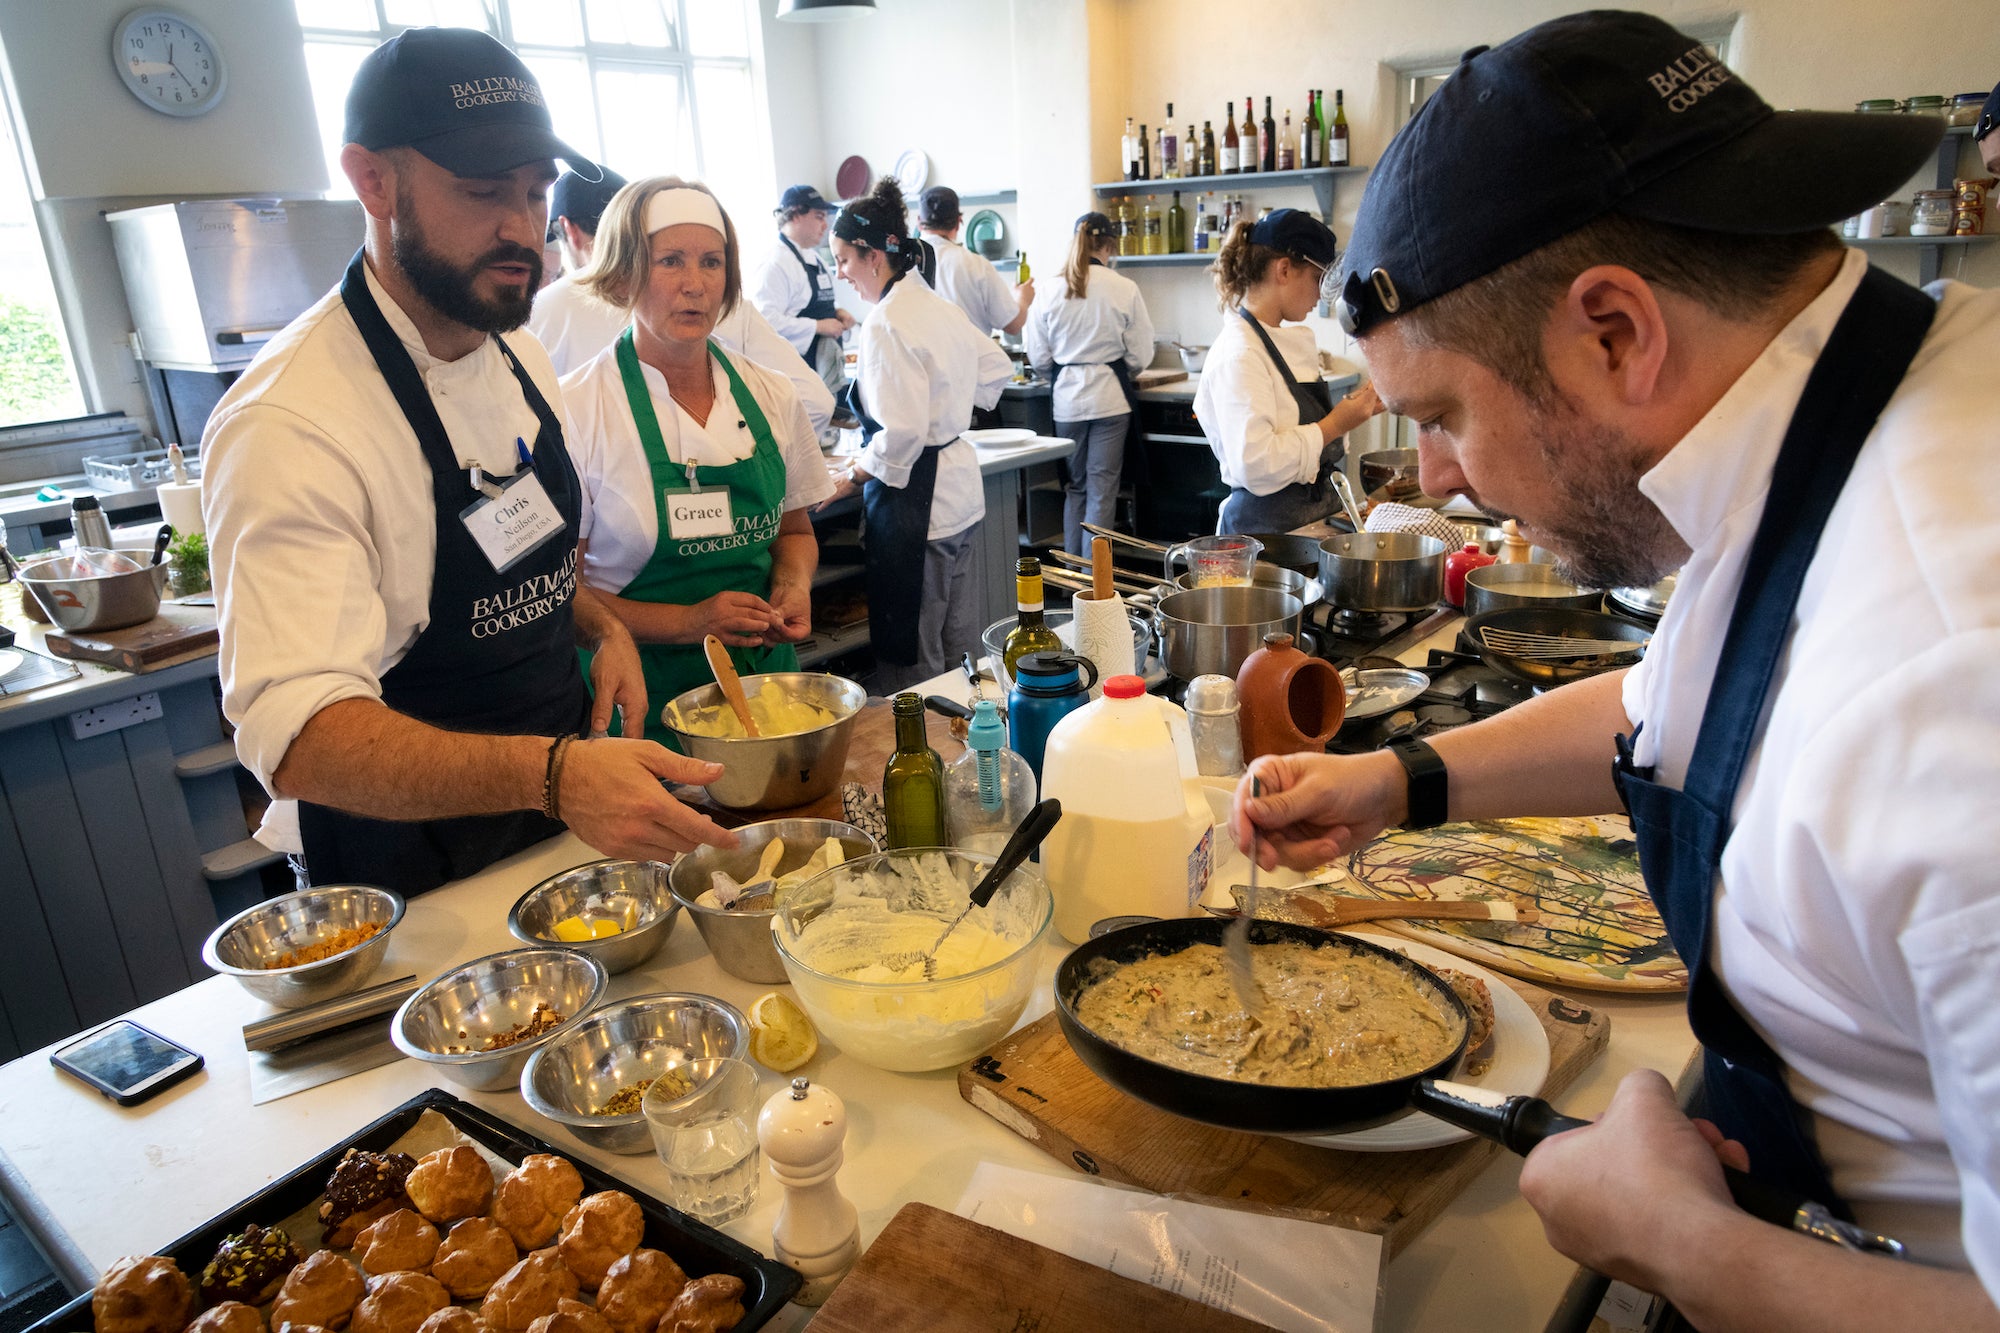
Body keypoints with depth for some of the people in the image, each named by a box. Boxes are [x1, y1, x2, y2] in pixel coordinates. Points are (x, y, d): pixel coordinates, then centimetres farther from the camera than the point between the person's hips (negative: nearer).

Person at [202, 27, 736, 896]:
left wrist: (602, 627, -5)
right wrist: (550, 774, -50)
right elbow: (296, 735, -35)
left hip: (564, 822, 7)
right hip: (414, 882, -6)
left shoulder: (520, 357, 0)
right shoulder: (289, 424, -26)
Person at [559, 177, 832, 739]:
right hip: (644, 697, -4)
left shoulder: (771, 397, 2)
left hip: (764, 670, 4)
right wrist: (688, 622, -20)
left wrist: (793, 587, -5)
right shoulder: (576, 411, -11)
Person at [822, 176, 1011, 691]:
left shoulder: (886, 325, -18)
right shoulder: (942, 308, 9)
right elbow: (996, 369, 23)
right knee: (958, 642, 18)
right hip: (960, 489, 9)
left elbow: (901, 433, -23)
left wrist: (850, 482, -10)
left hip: (915, 499, -9)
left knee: (912, 658, 0)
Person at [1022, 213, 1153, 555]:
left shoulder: (1050, 292, -2)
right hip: (1110, 398, -2)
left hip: (1067, 398, 2)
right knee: (1102, 491, 3)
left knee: (1075, 487, 15)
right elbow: (1141, 356, -3)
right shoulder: (1125, 289, -7)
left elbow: (1038, 358, 2)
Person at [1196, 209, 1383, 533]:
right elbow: (1255, 464, -28)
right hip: (1266, 526, -9)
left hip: (1314, 517, 9)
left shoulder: (1291, 340, 12)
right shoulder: (1238, 355, -18)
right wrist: (1333, 425, -19)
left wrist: (1354, 409, 8)